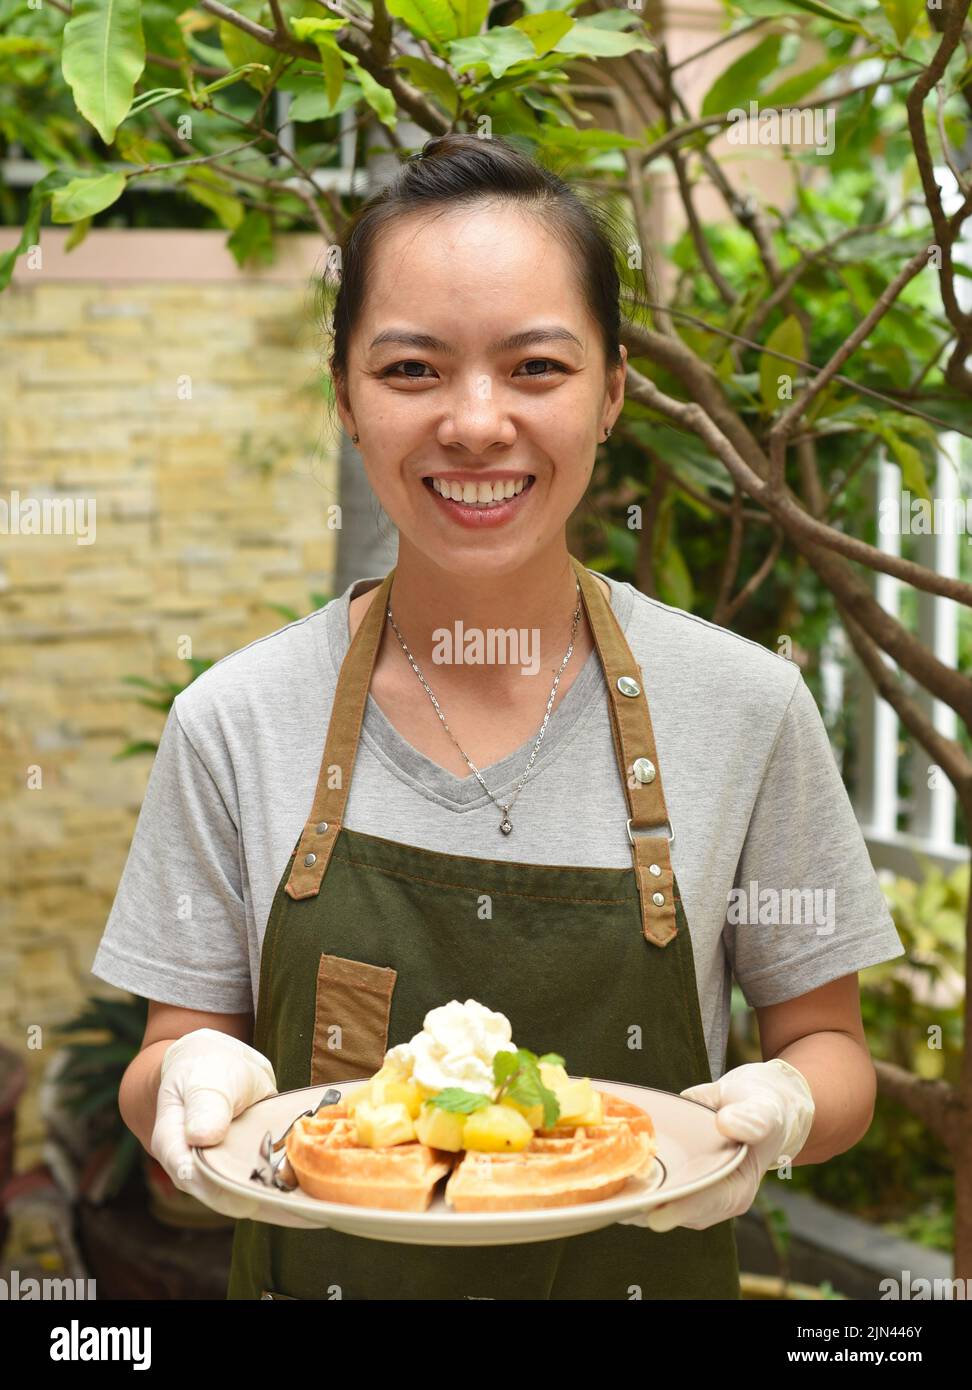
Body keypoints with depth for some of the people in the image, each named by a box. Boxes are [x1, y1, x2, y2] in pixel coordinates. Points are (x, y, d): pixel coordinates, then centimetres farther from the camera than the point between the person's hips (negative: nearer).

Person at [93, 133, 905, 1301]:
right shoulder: (234, 722, -11)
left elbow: (829, 1046, -2)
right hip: (325, 1268, 0)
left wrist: (780, 1109, -23)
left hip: (645, 1269, 0)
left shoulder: (747, 707, -12)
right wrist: (189, 1080, -24)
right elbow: (170, 1054, -2)